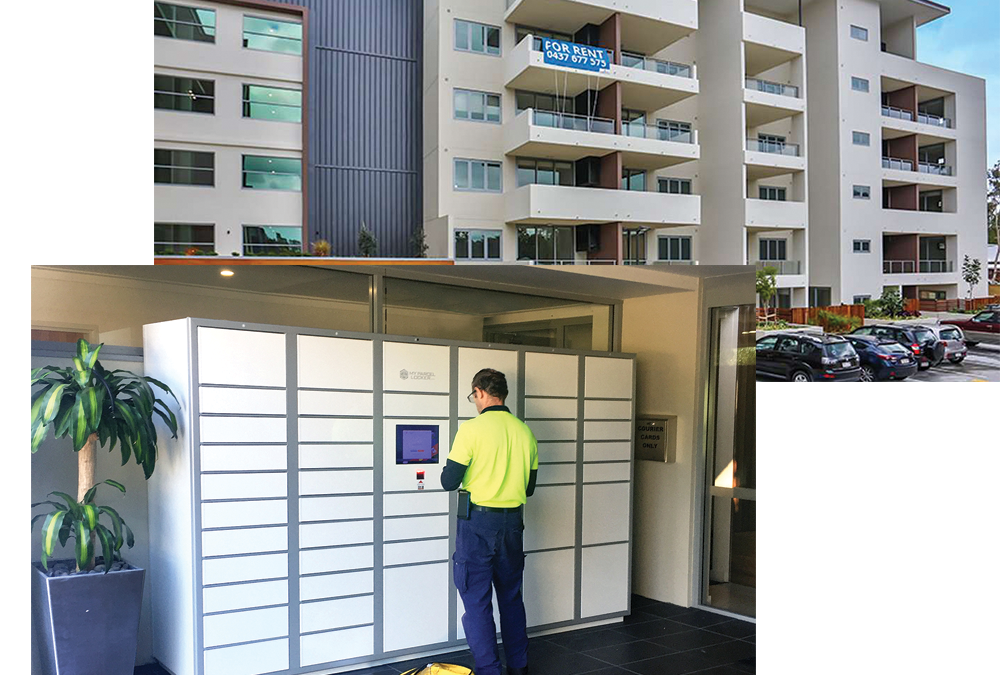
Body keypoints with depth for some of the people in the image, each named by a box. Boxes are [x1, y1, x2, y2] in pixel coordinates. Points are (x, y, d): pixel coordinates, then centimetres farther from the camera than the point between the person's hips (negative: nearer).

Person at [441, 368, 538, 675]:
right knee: (512, 597, 19)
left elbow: (449, 482, -11)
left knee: (477, 601, 4)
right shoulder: (524, 432, 3)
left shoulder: (472, 429, -13)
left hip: (478, 523, -5)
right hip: (513, 523, 5)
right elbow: (529, 486, 10)